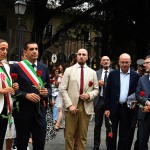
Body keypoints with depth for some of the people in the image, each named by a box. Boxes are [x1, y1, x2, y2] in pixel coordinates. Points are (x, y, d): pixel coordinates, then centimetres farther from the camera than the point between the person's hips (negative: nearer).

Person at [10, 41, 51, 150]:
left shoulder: (44, 68, 9)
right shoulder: (17, 67, -3)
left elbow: (48, 87, 14)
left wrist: (47, 92, -9)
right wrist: (26, 95, -18)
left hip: (39, 110, 3)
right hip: (22, 110, -3)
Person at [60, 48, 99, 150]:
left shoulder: (92, 73, 11)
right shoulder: (69, 70, 4)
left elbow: (96, 89, 12)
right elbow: (63, 89, -2)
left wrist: (89, 95, -10)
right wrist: (70, 105, -13)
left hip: (86, 107, 2)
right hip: (72, 106, -1)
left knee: (83, 136, 9)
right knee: (69, 135, 4)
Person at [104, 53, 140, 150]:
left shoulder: (136, 76, 2)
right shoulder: (113, 74, 1)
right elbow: (107, 92, 1)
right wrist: (107, 108, -3)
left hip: (128, 109, 0)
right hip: (114, 108, 0)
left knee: (125, 135, 10)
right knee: (111, 134, 7)